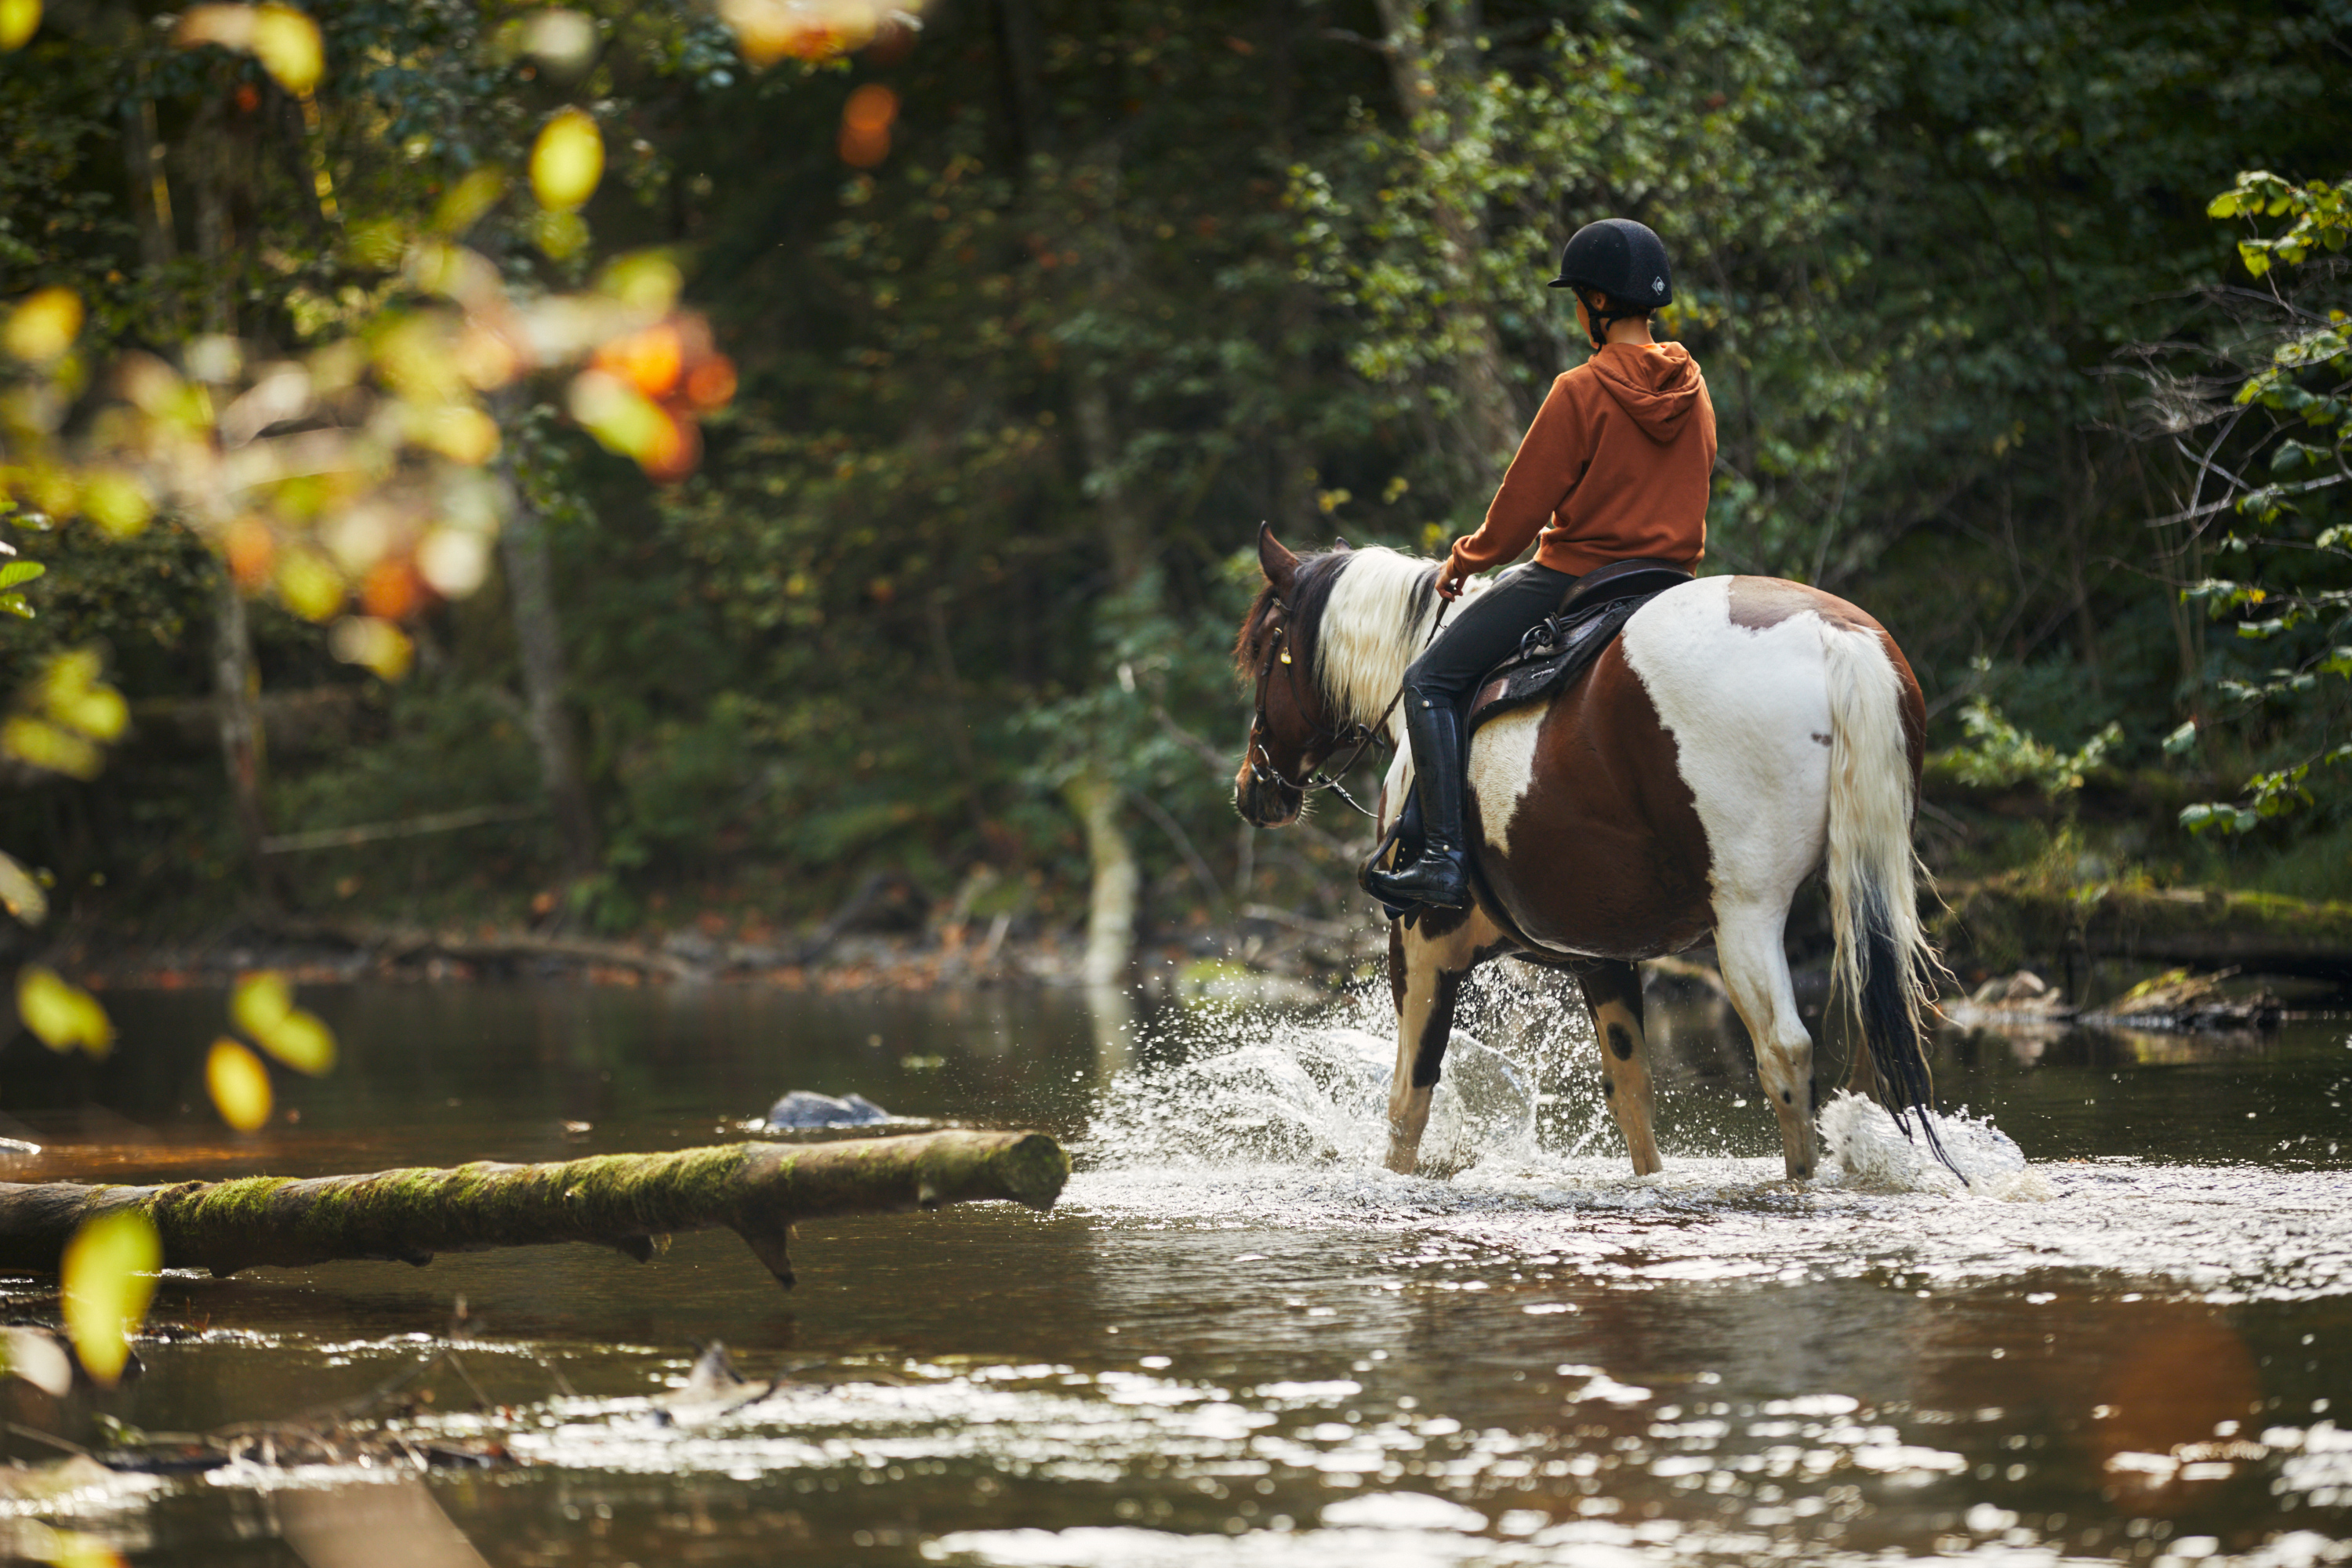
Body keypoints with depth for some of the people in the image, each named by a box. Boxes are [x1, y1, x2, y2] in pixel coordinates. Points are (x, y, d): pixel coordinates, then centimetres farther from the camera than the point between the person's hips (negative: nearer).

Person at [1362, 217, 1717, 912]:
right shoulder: (1693, 389, 6)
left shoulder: (1582, 391, -15)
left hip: (1574, 578, -7)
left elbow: (1521, 506, -11)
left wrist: (1467, 558, 7)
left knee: (1431, 681, 0)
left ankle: (1444, 859, -12)